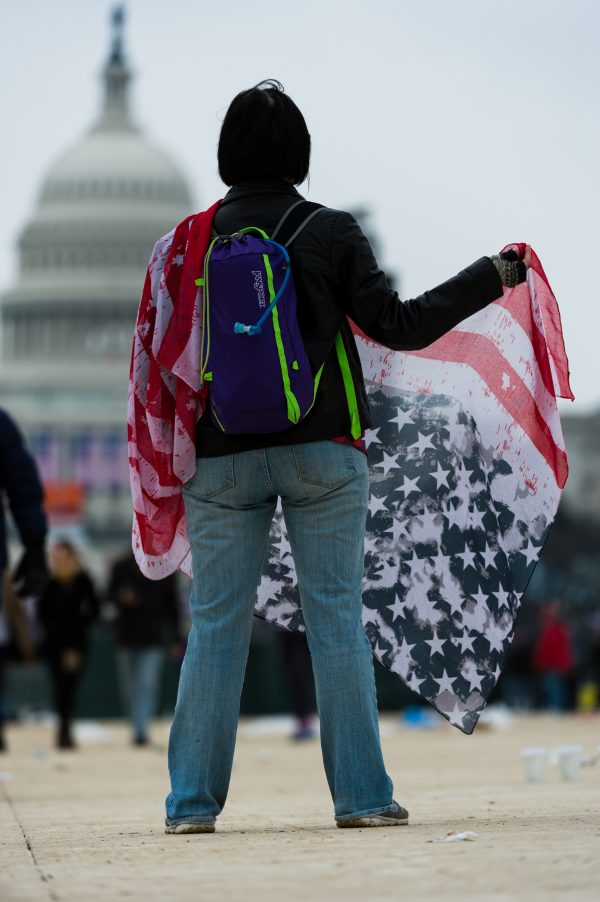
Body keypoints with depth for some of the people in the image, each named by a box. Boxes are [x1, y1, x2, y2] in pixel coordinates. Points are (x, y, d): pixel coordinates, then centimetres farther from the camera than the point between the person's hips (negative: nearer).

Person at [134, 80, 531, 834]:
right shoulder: (333, 233, -1)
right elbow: (397, 325, -1)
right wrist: (491, 277, 9)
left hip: (223, 455, 1)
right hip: (322, 448, -1)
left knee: (215, 623, 4)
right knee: (337, 616, 3)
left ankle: (192, 800, 3)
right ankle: (361, 793, 2)